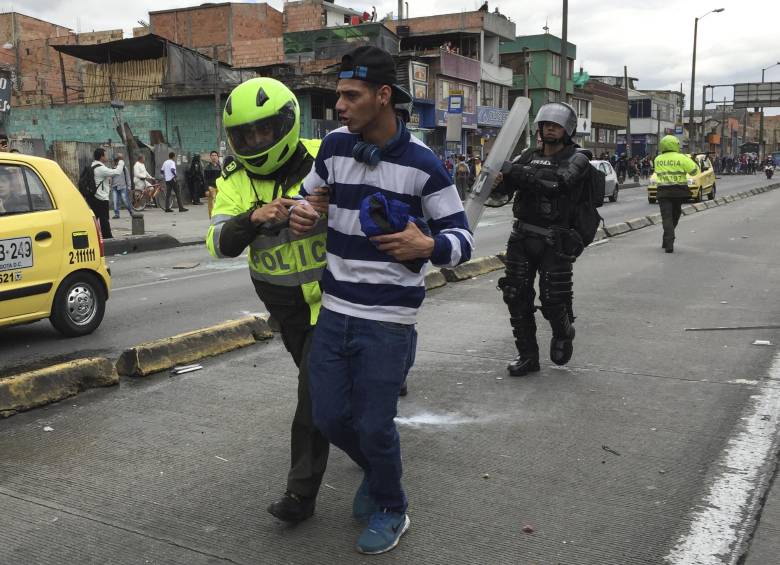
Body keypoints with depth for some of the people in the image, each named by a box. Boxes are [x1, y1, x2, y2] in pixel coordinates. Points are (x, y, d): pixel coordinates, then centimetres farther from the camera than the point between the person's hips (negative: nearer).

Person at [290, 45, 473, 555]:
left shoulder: (422, 164, -11)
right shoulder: (335, 146, 1)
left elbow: (463, 238, -6)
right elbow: (312, 197, 18)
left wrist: (428, 247, -28)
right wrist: (303, 216, -7)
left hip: (388, 321, -5)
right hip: (334, 311, 5)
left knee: (374, 426, 2)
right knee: (330, 417, 11)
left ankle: (391, 511, 31)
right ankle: (377, 473, 44)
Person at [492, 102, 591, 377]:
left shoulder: (576, 159, -2)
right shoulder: (529, 156, 13)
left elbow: (557, 180, -22)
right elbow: (505, 184, 0)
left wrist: (513, 171, -28)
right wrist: (496, 178, -25)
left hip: (554, 242, -4)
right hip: (521, 238, 4)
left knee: (553, 301, -4)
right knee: (517, 298, 3)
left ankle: (563, 334, 30)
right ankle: (527, 355, 17)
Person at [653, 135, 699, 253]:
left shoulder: (657, 159, 3)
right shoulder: (681, 158, -8)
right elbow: (695, 170, -2)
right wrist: (689, 159, 12)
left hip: (663, 192, 1)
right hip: (679, 191, -1)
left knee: (666, 218, -2)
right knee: (674, 217, 16)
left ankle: (668, 244, -13)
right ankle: (667, 242, 22)